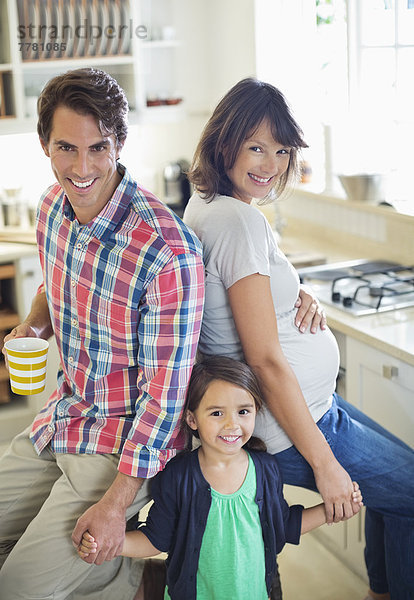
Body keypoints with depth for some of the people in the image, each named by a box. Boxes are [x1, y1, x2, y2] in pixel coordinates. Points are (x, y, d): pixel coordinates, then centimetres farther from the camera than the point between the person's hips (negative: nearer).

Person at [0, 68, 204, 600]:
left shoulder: (169, 252, -27)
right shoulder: (54, 207, -3)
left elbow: (164, 390, -22)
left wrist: (118, 500, -20)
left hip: (124, 441, -7)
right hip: (63, 415, 8)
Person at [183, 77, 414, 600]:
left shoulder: (204, 204, 4)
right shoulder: (238, 220, -25)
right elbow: (266, 361, -25)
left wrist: (297, 296, 4)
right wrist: (324, 463, -20)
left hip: (307, 400, 10)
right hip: (289, 427, -10)